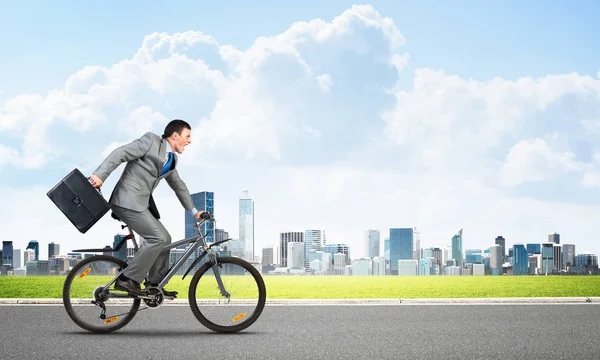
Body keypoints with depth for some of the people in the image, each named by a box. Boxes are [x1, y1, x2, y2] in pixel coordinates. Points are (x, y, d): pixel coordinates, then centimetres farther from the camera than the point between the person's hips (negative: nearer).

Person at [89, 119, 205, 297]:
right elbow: (120, 153, -14)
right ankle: (127, 280, -14)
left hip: (142, 202, 9)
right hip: (128, 200, -9)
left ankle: (155, 285, 18)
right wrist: (99, 175, -24)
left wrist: (193, 210, 34)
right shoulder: (151, 141, -7)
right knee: (158, 237, -17)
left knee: (163, 239, 9)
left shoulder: (171, 159, 18)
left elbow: (178, 185, 32)